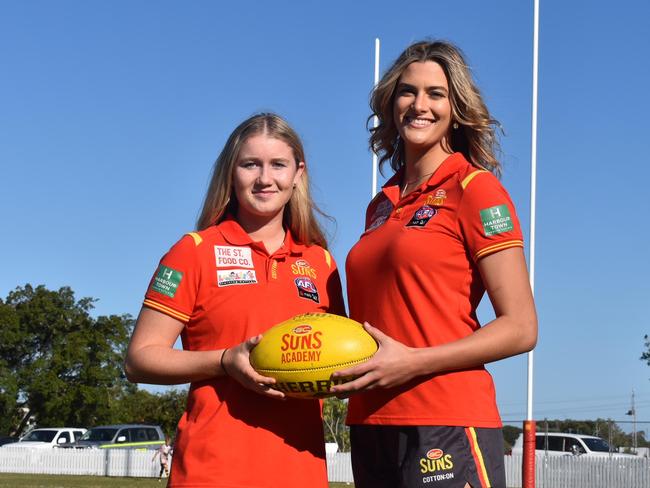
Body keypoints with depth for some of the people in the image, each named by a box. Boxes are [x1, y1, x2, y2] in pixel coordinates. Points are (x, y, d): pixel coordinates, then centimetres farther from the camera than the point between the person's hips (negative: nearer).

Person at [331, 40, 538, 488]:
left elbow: (521, 329, -9)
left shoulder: (475, 188, -3)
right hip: (371, 425, 7)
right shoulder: (382, 206, 16)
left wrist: (411, 362, -16)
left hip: (445, 423, -6)